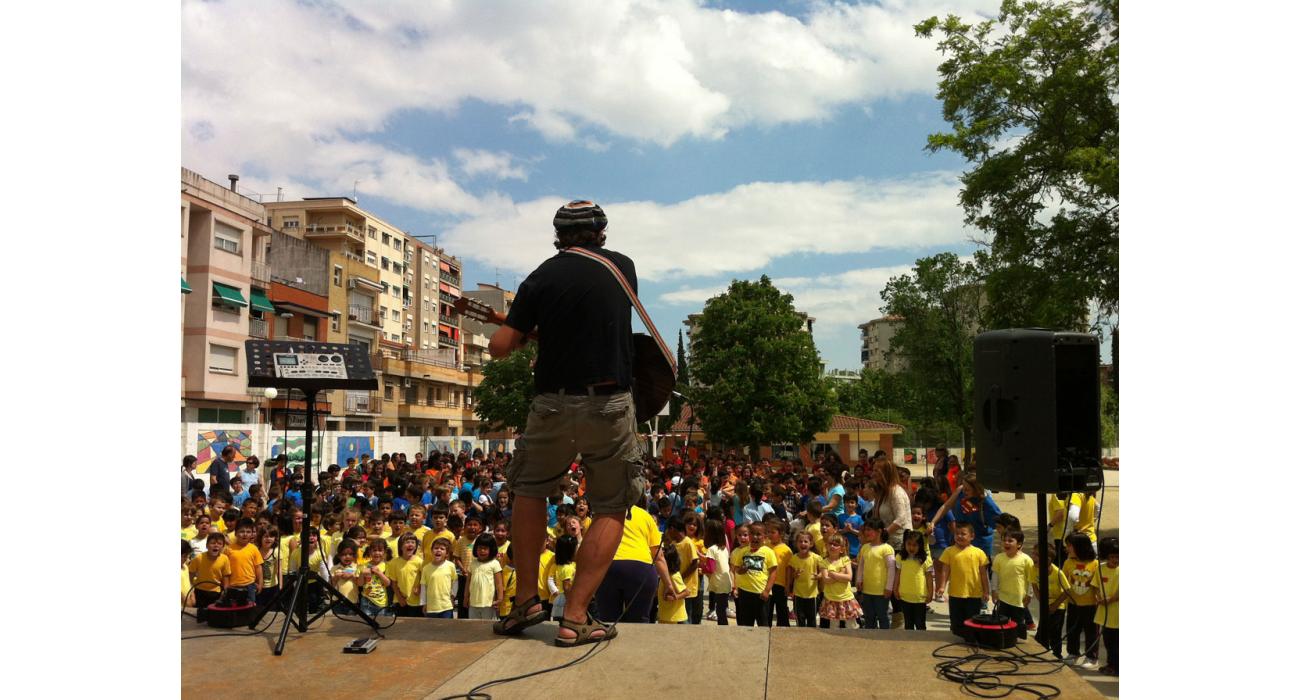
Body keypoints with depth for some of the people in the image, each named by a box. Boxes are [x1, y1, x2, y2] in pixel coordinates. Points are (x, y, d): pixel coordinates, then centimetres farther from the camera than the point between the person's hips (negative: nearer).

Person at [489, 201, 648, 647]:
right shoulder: (624, 267, 5)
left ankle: (526, 599, 20)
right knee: (611, 509, 11)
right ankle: (575, 618, 6)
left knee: (530, 491, 22)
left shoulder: (541, 279, 0)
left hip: (553, 404, 0)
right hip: (611, 403, 0)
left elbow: (499, 346, -2)